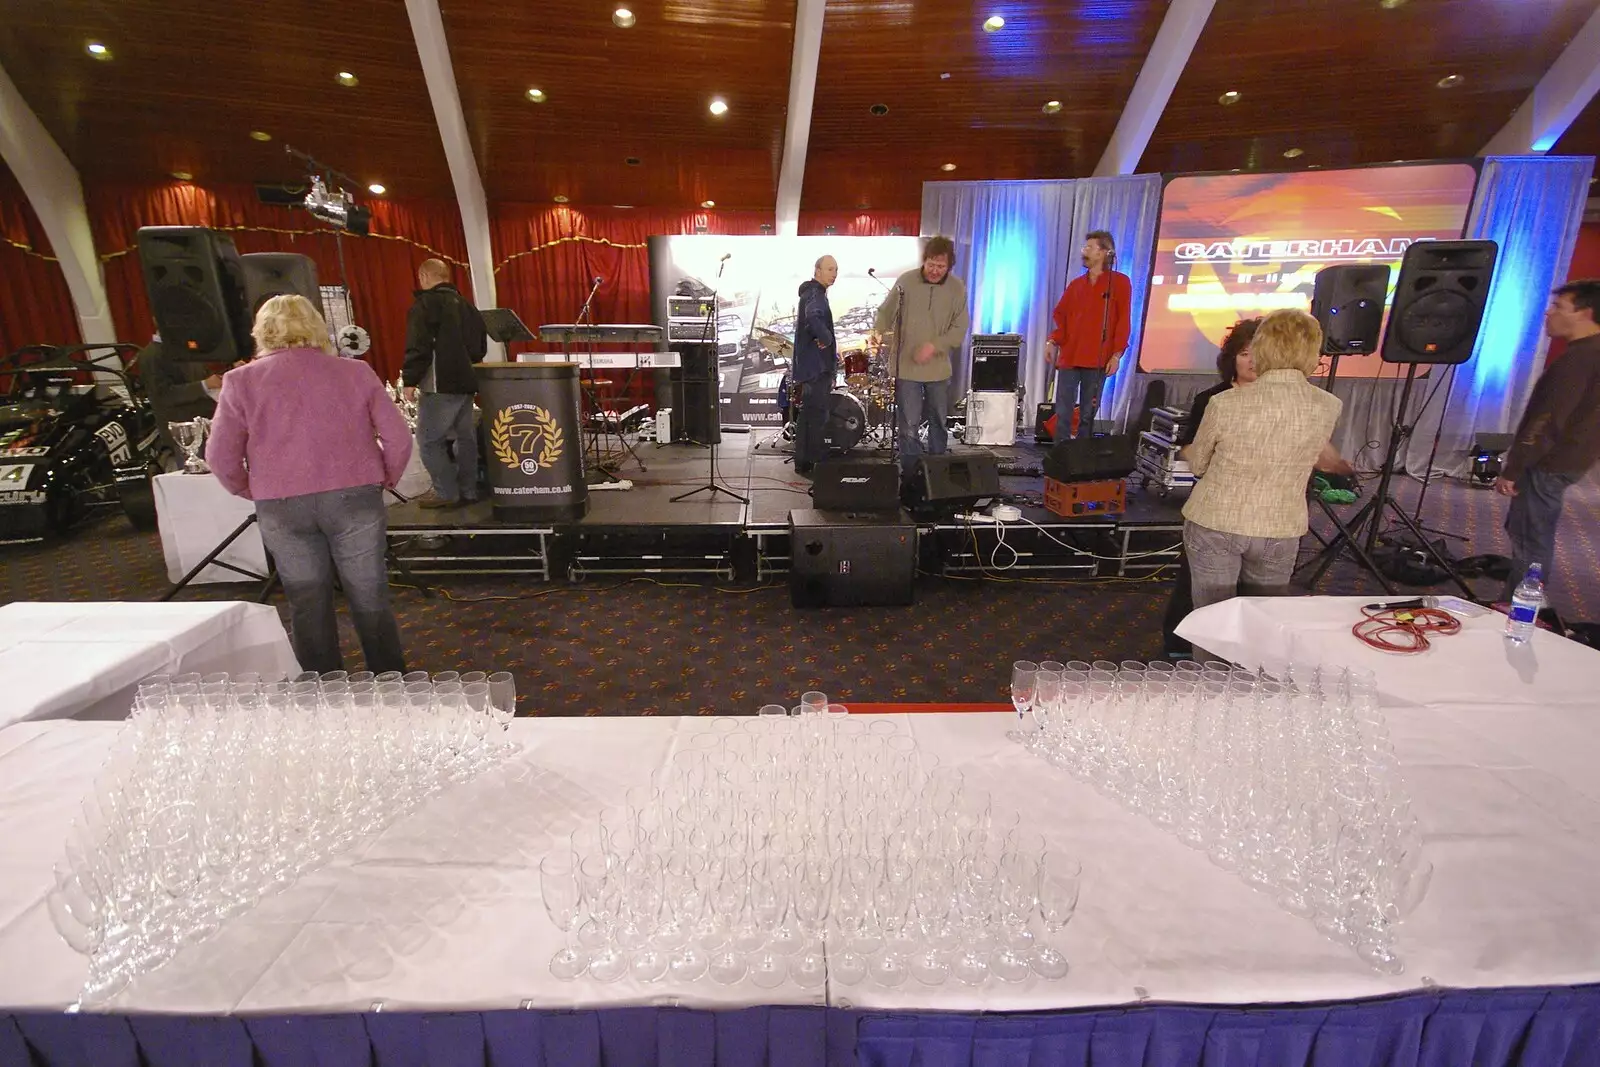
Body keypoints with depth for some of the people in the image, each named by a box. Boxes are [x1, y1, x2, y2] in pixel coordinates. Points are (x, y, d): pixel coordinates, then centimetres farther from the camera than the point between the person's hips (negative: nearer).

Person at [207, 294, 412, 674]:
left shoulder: (241, 380, 3)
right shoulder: (356, 372, 3)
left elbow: (221, 457, 0)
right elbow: (397, 437, -2)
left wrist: (249, 490, 16)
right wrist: (387, 479, 13)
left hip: (281, 506, 0)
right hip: (354, 497, 0)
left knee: (308, 604, 11)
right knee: (370, 599, 8)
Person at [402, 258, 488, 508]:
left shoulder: (425, 303, -8)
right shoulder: (466, 305, 16)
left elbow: (418, 346, -16)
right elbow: (481, 345, 23)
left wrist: (410, 380, -12)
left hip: (440, 384, -8)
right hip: (466, 382, 8)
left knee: (429, 439, -2)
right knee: (465, 437, 11)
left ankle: (446, 492, -3)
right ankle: (468, 491, 15)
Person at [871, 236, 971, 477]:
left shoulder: (957, 288, -2)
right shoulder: (906, 281, -6)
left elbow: (959, 329, -3)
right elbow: (886, 312, 1)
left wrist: (934, 346, -19)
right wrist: (877, 331, -20)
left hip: (939, 368, 3)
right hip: (906, 367, -2)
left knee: (939, 423, 14)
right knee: (909, 426, -1)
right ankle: (910, 474, 10)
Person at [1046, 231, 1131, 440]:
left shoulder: (1120, 282, 5)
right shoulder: (1075, 284, 16)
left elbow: (1123, 322, 0)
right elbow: (1061, 317, 14)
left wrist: (1117, 354, -8)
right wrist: (1052, 341, -4)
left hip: (1097, 360, -3)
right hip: (1068, 357, 3)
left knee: (1088, 414, 1)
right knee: (1062, 413, -1)